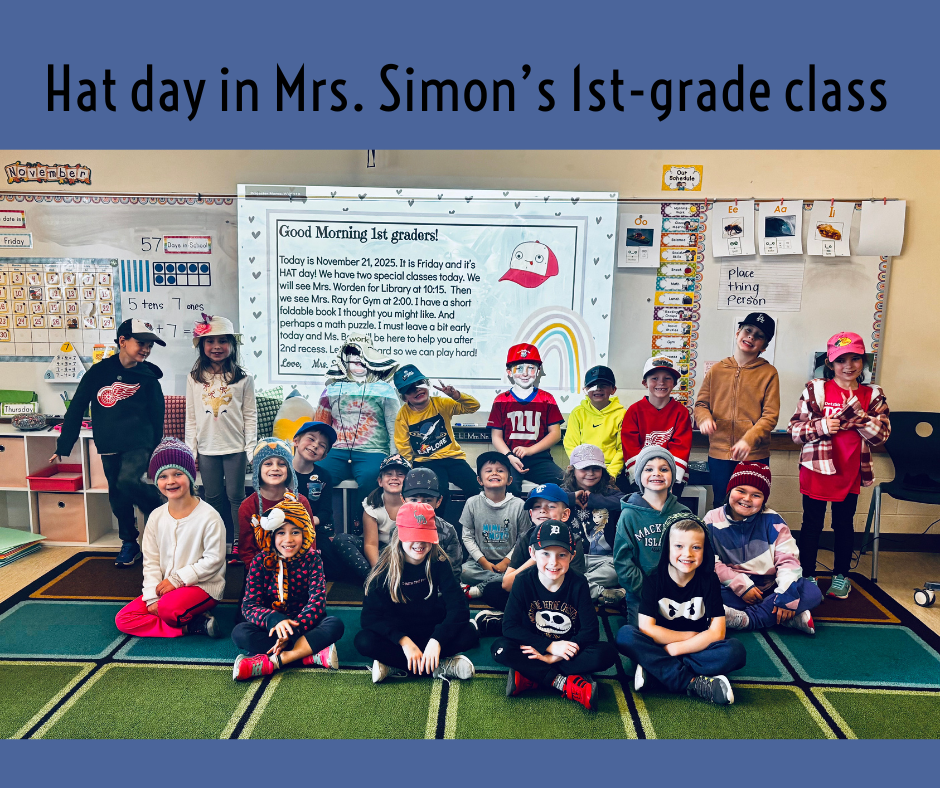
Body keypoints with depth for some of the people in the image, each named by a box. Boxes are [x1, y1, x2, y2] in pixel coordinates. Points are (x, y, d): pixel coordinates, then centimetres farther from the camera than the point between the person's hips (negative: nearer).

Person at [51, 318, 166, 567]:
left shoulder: (148, 378, -2)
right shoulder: (98, 372, 0)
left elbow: (157, 419, 3)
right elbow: (76, 409, 3)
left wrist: (157, 452, 4)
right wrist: (63, 447, 2)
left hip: (138, 445, -3)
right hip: (109, 448, 3)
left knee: (128, 482, -26)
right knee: (117, 497, 10)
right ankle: (129, 544, 26)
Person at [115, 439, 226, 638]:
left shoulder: (208, 516, -14)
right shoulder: (156, 517, 3)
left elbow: (214, 559, -14)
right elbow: (151, 561, 4)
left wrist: (177, 579, -15)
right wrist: (152, 597, -7)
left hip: (203, 586, -7)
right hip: (164, 586, 7)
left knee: (168, 607, -36)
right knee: (123, 619, -8)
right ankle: (193, 626, -13)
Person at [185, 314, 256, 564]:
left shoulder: (243, 379, -3)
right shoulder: (194, 378, 4)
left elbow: (250, 415, -1)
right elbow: (191, 417, 6)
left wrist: (251, 449, -5)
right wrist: (191, 451, 4)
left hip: (235, 449, -2)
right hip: (207, 450, 3)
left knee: (235, 496, 3)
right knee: (214, 498, 11)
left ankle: (239, 543, 15)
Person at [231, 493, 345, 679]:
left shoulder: (312, 560, -6)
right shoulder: (261, 562, -5)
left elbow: (317, 601, -15)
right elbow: (249, 605, -12)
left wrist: (293, 630, -31)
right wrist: (274, 620, -34)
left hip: (304, 623, -1)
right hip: (271, 627, 1)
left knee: (335, 624, -27)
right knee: (239, 632, -27)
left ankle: (271, 662, -32)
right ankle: (313, 655, -30)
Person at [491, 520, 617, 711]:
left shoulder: (578, 584, -12)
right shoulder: (524, 581, -13)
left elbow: (591, 631, -15)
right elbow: (510, 626, -16)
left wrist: (554, 657, -22)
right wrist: (549, 646, -24)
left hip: (567, 650, 1)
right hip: (535, 650, 0)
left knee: (606, 654, -27)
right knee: (500, 648, -28)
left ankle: (530, 677, -24)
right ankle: (566, 683, -25)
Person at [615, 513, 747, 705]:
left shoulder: (709, 581, -7)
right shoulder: (654, 579, -10)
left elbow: (717, 632, -13)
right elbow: (646, 628, -15)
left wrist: (675, 648, -19)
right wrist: (690, 636, -15)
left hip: (696, 648, 1)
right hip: (660, 646, -1)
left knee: (736, 651, -28)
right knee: (625, 635, -29)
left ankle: (655, 669, -26)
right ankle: (693, 682, -29)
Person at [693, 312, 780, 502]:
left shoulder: (768, 373, 0)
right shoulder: (717, 370, 8)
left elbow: (770, 415, -6)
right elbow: (701, 404, 11)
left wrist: (749, 439, -20)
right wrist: (705, 419, -13)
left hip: (755, 456, -2)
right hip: (719, 454, 2)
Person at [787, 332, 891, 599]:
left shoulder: (873, 395, 2)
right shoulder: (815, 390, -4)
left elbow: (881, 435, -7)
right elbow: (794, 429, -3)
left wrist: (856, 409, -18)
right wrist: (820, 426, -21)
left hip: (850, 473, 2)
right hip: (817, 468, -2)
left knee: (844, 524, 15)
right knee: (812, 524, 9)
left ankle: (841, 575, 32)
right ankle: (807, 575, 23)